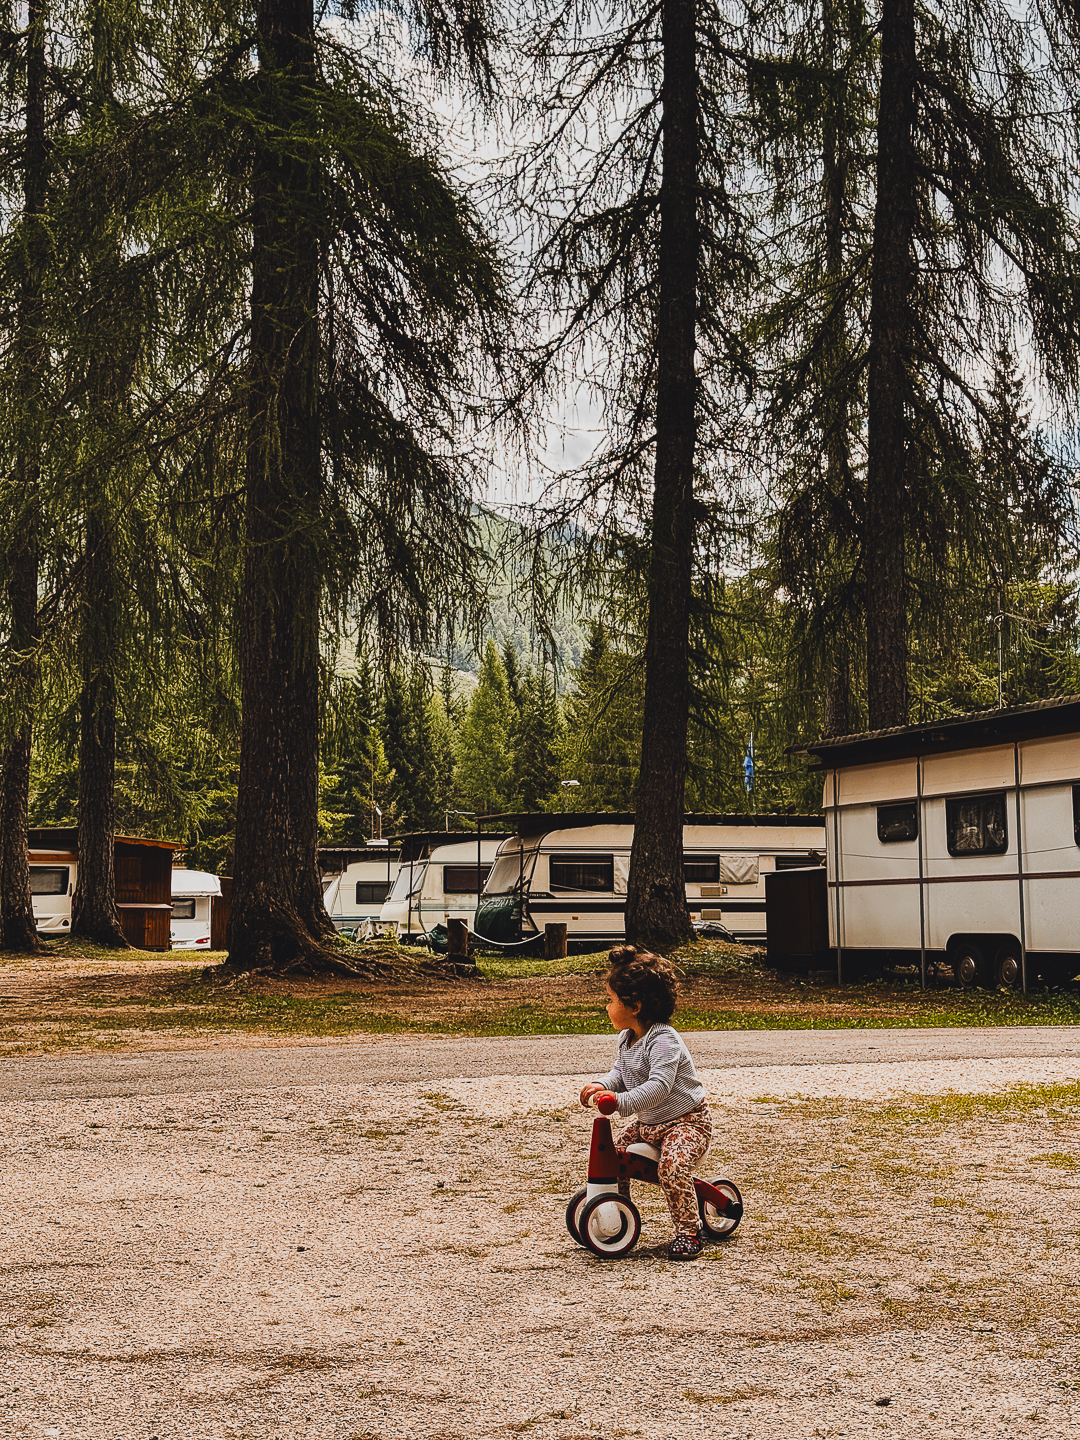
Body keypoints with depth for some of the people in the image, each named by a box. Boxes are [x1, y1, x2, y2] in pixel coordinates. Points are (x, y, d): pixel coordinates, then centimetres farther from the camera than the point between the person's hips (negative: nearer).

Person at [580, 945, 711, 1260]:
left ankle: (688, 1232, -15)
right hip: (648, 1123, 9)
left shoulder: (664, 1042, -26)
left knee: (672, 1165, -31)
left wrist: (622, 1102, -48)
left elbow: (659, 1086, -37)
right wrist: (603, 1085, -10)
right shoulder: (626, 1039, 3)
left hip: (687, 1121, -9)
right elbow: (620, 1071, 13)